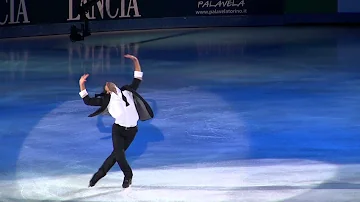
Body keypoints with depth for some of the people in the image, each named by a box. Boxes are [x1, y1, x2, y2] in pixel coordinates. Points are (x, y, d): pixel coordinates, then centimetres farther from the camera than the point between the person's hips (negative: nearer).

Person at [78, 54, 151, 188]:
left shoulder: (127, 92, 6)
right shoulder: (108, 100, 0)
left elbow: (137, 80, 10)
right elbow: (88, 101, -2)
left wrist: (135, 61, 4)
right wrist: (82, 85, -8)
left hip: (131, 131, 1)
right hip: (118, 129, -1)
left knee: (116, 153, 3)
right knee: (119, 153, -13)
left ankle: (99, 174, 20)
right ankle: (128, 176, 12)